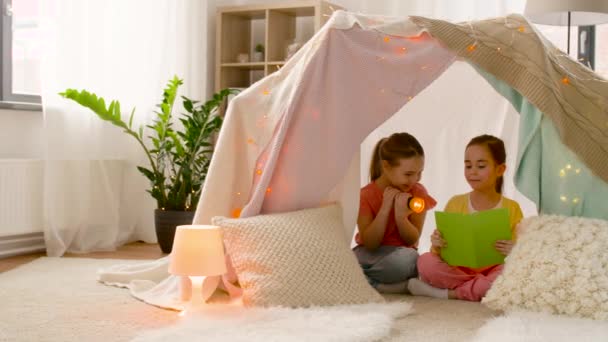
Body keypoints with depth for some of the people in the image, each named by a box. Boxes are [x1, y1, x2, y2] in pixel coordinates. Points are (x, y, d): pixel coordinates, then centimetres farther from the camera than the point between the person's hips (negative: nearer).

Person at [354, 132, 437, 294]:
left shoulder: (418, 193, -3)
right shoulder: (366, 195, -7)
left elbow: (412, 240, -4)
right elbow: (369, 244, -12)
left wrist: (400, 214, -24)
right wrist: (385, 208, -22)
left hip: (400, 252, 0)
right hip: (369, 254, 0)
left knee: (408, 258, -39)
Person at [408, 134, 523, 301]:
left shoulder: (512, 209, 2)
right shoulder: (455, 203, 5)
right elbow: (443, 251, 4)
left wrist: (512, 252, -23)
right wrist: (437, 246, -19)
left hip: (493, 272, -1)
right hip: (457, 270, 1)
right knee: (426, 261, -27)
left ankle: (450, 293, -22)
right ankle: (484, 289, -18)